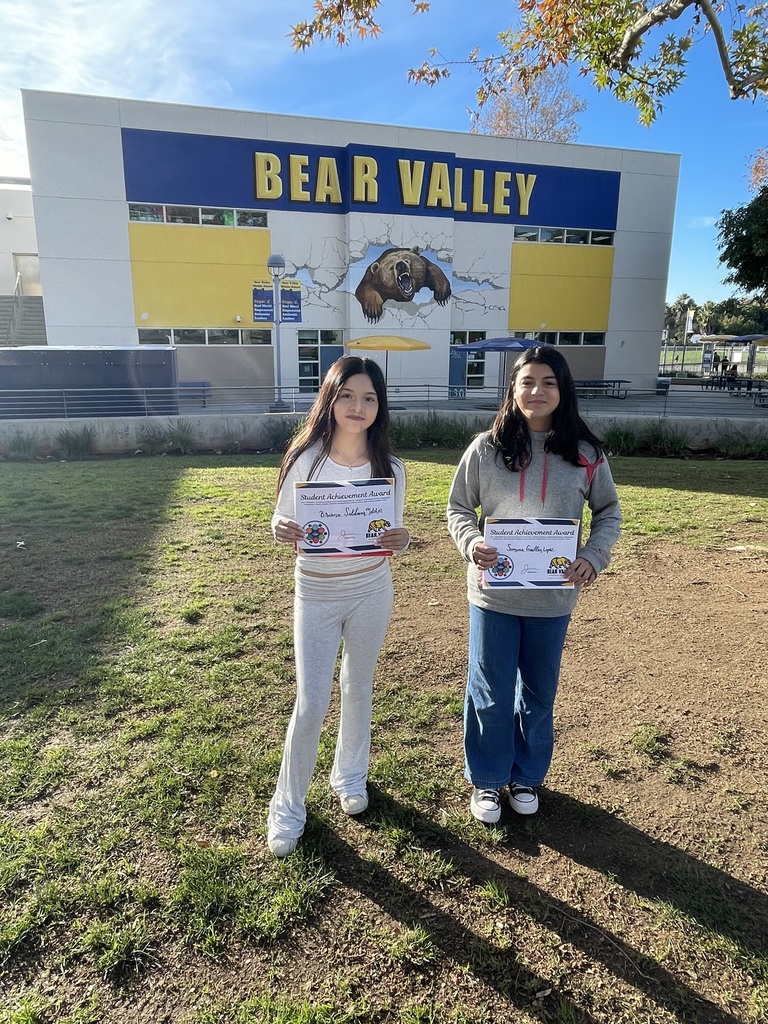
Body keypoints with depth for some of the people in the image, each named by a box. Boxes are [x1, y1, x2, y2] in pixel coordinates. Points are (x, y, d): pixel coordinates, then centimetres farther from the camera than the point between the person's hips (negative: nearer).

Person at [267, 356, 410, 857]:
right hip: (316, 593, -2)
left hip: (372, 590, 2)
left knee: (359, 688, 19)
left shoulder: (390, 468, -6)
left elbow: (396, 535, 0)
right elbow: (283, 522, -4)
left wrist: (400, 541, -23)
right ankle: (288, 808, 22)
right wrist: (282, 530, -27)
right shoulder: (305, 458, -11)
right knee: (312, 703, 1)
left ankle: (351, 774, 44)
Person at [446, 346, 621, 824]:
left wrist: (594, 557, -10)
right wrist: (471, 543, -19)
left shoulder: (586, 453, -4)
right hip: (494, 593, -1)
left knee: (539, 694, 17)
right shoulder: (487, 448, -6)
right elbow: (458, 508, 2)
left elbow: (609, 512, 7)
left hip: (553, 599, 1)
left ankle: (527, 776, 40)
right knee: (490, 694, 10)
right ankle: (487, 780, 32)